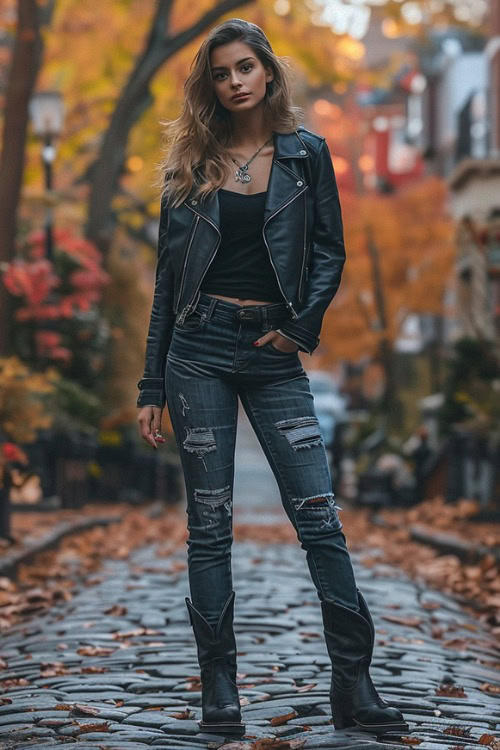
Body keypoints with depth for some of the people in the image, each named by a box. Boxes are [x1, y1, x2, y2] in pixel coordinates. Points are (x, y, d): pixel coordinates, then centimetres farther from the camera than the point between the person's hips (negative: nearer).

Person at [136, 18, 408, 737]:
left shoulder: (305, 153, 7)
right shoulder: (192, 164, 9)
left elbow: (330, 252, 8)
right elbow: (169, 278, 10)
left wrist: (302, 325, -9)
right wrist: (152, 386, 7)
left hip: (274, 354, 0)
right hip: (200, 347, 1)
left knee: (319, 515, -6)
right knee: (210, 524, 1)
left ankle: (354, 685, -2)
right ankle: (219, 688, 7)